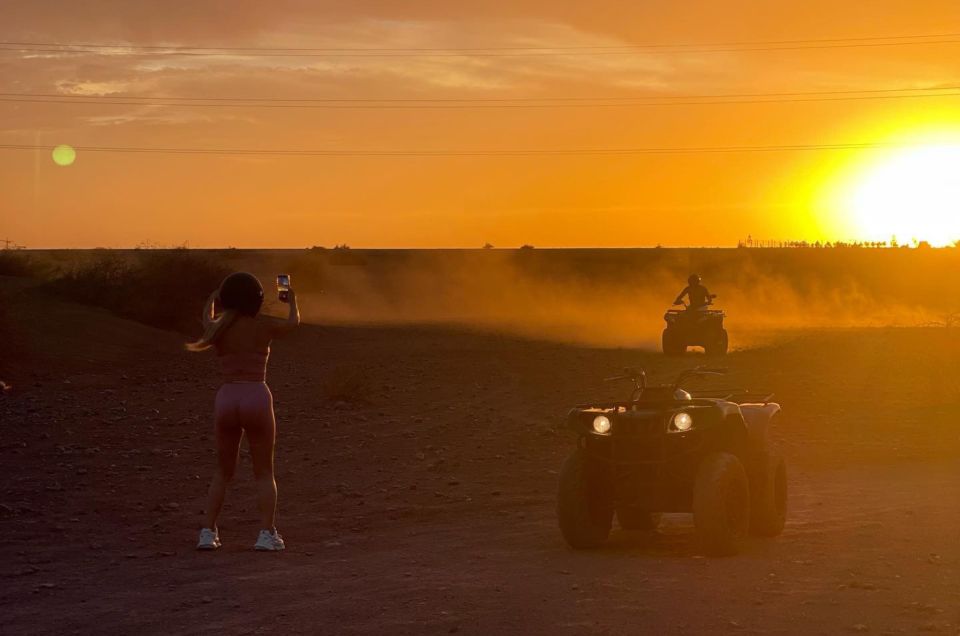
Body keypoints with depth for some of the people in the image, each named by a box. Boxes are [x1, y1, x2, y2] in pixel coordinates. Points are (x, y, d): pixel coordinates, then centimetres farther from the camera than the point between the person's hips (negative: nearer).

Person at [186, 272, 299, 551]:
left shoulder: (218, 328, 7)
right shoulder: (265, 326, 2)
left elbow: (207, 317, 34)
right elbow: (293, 323, 25)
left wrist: (213, 296, 53)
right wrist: (292, 300, 45)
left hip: (226, 398, 2)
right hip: (257, 397, -2)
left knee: (223, 471, 17)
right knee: (264, 473, 9)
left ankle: (208, 532, 8)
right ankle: (267, 533, -5)